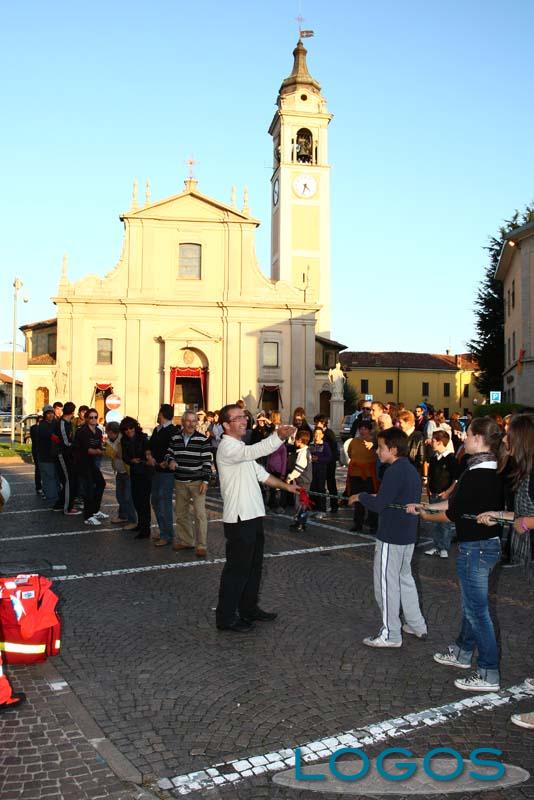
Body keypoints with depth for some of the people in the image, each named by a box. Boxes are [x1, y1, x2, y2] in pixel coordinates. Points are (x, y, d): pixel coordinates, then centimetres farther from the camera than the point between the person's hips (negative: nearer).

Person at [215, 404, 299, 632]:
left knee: (254, 566, 19)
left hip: (253, 515, 10)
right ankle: (226, 617, 9)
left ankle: (249, 609, 32)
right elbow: (253, 452, -37)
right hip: (238, 518, -10)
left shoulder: (240, 447, 18)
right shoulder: (227, 447, -17)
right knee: (237, 568, -2)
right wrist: (279, 436, -49)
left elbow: (259, 472, 22)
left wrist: (285, 485, 15)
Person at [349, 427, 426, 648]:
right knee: (405, 579, 21)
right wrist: (377, 497, 12)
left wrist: (360, 496, -8)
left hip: (391, 537, -9)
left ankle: (390, 634, 10)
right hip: (408, 535, 9)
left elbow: (379, 505, -24)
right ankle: (416, 625, 30)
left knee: (386, 584, 2)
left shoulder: (394, 471, -20)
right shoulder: (411, 469, 8)